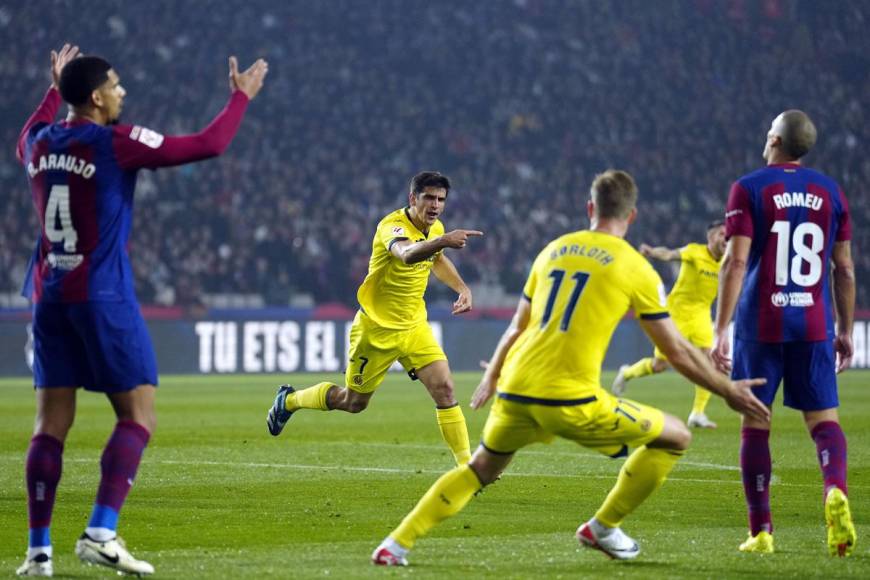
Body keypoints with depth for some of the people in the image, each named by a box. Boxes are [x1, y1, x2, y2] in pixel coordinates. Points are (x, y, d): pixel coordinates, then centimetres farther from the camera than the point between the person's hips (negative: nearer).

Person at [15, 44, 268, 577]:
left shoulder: (40, 142, 7)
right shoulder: (118, 144, -11)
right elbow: (208, 144, -8)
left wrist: (55, 88, 48)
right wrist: (242, 96, 7)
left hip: (49, 295, 6)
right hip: (103, 297, -6)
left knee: (52, 422, 7)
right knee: (139, 414, 0)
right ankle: (101, 533, -13)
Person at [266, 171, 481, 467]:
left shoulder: (435, 229, 0)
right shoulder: (392, 226, -25)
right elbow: (407, 254, -50)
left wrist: (462, 287, 10)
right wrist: (443, 241, -68)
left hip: (414, 326, 6)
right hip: (376, 328, -6)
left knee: (444, 389, -13)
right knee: (353, 401, 11)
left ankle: (466, 463, -9)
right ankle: (289, 400, 37)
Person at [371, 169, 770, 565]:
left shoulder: (554, 250, 16)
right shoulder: (635, 268, 2)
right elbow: (678, 352, 4)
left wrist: (491, 377, 43)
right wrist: (728, 391, 17)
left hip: (515, 392, 6)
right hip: (572, 401, -5)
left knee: (480, 470, 28)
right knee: (675, 437, 11)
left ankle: (396, 544, 15)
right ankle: (603, 528, 18)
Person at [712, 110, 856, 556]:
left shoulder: (748, 189, -4)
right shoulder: (830, 192, 7)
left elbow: (736, 262, -11)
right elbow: (844, 269, 9)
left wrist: (721, 330, -10)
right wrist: (845, 331, 17)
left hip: (760, 326, -2)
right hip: (814, 326, 2)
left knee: (755, 422, 6)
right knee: (823, 418, 6)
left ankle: (761, 530, 4)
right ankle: (836, 489, -25)